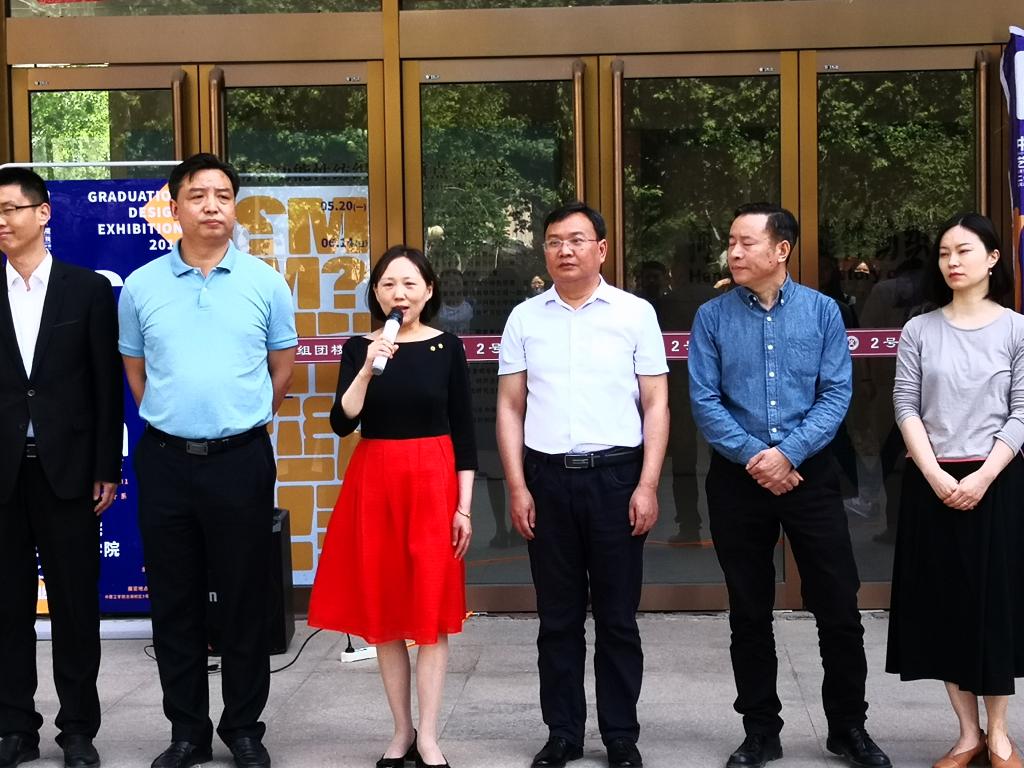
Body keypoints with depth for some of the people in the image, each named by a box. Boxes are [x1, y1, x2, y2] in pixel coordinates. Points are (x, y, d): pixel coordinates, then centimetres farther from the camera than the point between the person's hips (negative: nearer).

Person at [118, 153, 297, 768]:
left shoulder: (265, 283, 1)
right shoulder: (141, 286, 4)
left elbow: (283, 370, 9)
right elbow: (136, 371, 14)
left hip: (241, 460, -1)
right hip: (165, 460, 2)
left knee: (245, 600, 6)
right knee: (175, 603, 8)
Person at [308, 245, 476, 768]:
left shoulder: (448, 348, 0)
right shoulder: (359, 348, 3)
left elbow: (463, 432, 1)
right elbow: (342, 423, -8)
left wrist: (464, 505, -3)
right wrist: (368, 369, -20)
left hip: (433, 483, -1)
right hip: (375, 483, 2)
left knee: (431, 609, -1)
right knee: (383, 611, 6)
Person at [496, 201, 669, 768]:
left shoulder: (635, 313, 2)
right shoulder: (525, 318, 7)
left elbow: (655, 404, 1)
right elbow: (510, 407, 8)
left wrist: (647, 485, -7)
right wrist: (517, 488, 0)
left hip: (616, 475, -1)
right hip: (547, 477, 2)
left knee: (617, 616, 6)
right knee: (558, 618, 9)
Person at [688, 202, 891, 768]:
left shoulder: (822, 311, -1)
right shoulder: (712, 316, 0)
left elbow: (836, 395, -5)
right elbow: (704, 400, -5)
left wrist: (787, 454, -16)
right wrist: (753, 458, -14)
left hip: (809, 473, 0)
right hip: (737, 478, 1)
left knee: (839, 606, 2)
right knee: (749, 612, 9)